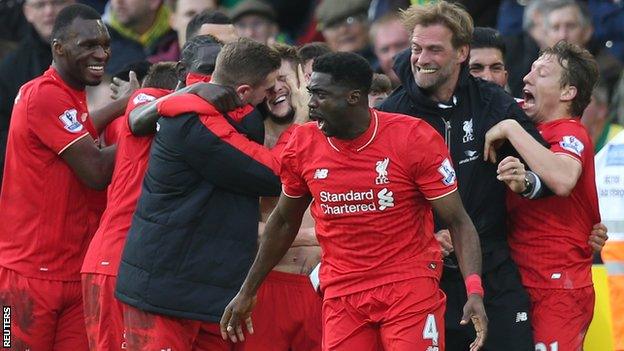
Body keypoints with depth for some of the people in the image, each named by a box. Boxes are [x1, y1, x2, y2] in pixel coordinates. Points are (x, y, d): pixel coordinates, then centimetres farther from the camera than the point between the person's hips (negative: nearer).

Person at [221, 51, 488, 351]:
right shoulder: (303, 144, 1)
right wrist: (247, 292, 21)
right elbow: (284, 222, 17)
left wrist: (474, 291, -21)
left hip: (410, 289, -3)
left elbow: (458, 221, -8)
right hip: (341, 295, 3)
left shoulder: (415, 138, -10)